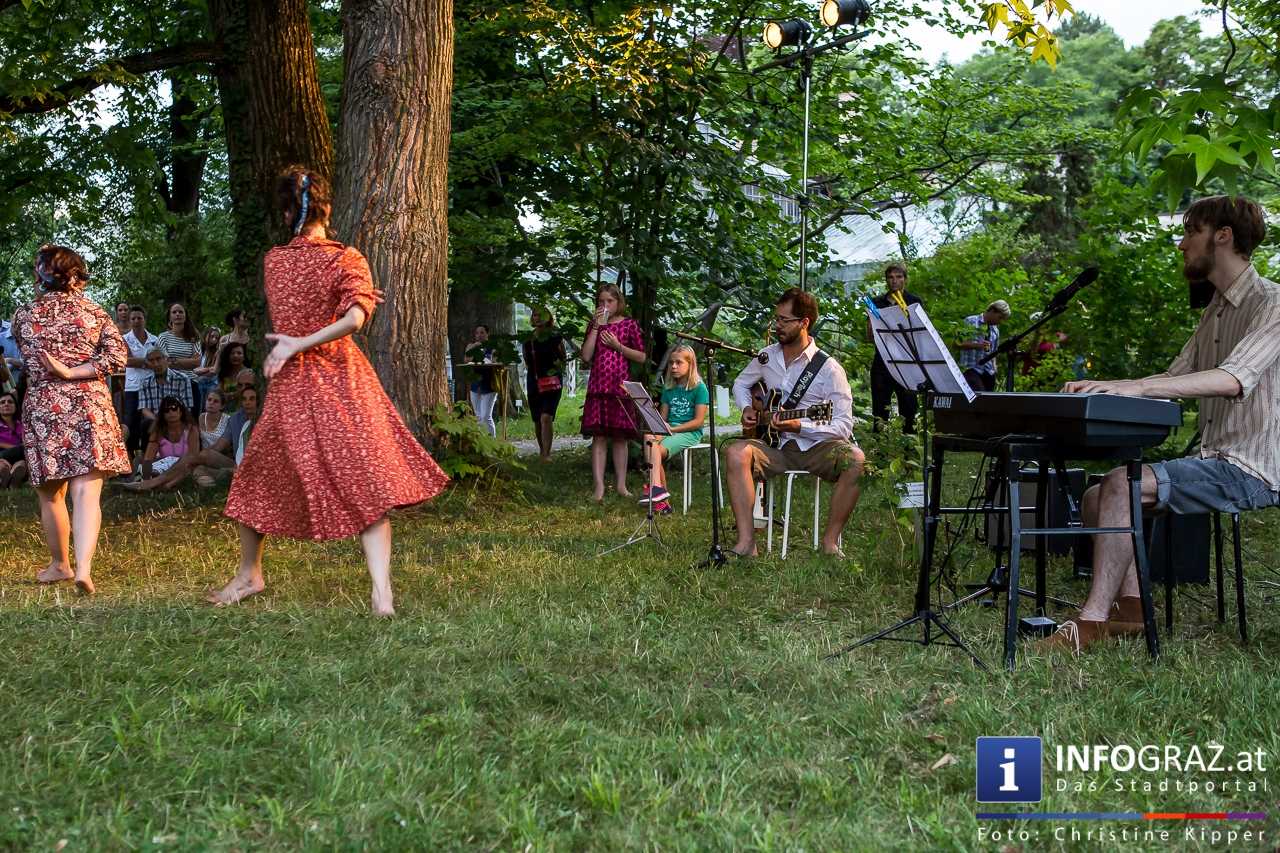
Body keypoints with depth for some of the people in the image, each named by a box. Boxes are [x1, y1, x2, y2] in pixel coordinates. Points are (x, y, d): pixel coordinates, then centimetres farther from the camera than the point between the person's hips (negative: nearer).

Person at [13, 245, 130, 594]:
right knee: (87, 493, -8)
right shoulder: (93, 311, 4)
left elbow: (28, 360, 16)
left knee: (51, 495, 16)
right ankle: (84, 567, -25)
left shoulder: (24, 316, 4)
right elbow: (117, 355, -6)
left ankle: (60, 564, 31)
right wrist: (72, 373, -8)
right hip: (89, 406, -1)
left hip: (41, 408, 1)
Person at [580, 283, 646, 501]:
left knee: (620, 436, 3)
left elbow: (641, 357, 2)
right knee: (598, 436, -5)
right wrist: (596, 327, -5)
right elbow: (586, 356, -1)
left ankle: (621, 485, 10)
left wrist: (618, 346, -8)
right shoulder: (594, 324, 10)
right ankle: (599, 487, -7)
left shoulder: (629, 324, 4)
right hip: (598, 386, 1)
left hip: (621, 386, -1)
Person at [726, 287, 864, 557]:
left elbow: (843, 427, -12)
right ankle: (746, 541, -31)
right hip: (777, 446, 3)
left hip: (818, 446, -3)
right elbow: (740, 383, 28)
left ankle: (830, 542, -20)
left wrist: (799, 426, -24)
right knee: (736, 452, -27)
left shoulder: (829, 369, -8)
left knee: (856, 461, -34)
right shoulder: (766, 357, 8)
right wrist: (747, 409, 7)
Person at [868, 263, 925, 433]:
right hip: (882, 360, 2)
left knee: (908, 406, -5)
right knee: (879, 407, 3)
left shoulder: (915, 301, 7)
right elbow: (870, 333, 7)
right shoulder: (877, 302, 12)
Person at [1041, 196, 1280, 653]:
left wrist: (1135, 387, -37)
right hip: (1215, 461, 10)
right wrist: (1104, 387, -1)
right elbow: (1175, 379, 17)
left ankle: (1091, 623, -27)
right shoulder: (1215, 310, 20)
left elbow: (1233, 380, -28)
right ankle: (1129, 608, -10)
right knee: (1097, 497, -1)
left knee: (1121, 485, -26)